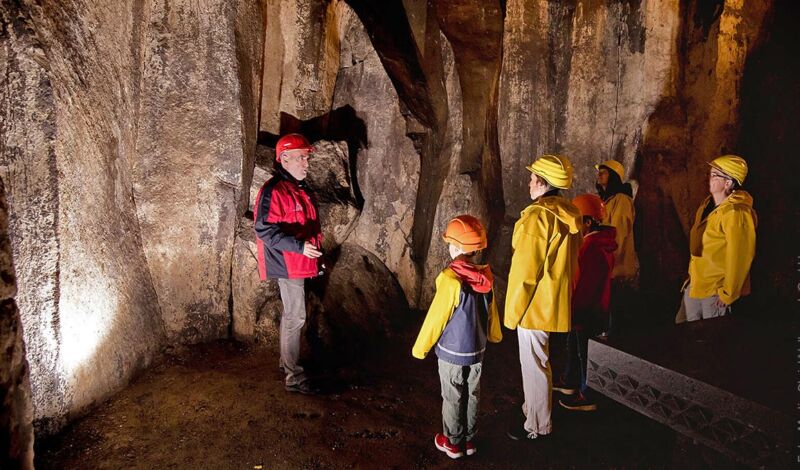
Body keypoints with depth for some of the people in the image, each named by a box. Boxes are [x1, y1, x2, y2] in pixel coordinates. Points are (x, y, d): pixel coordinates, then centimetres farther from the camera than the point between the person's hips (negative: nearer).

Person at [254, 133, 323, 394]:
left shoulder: (299, 188, 13)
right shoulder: (273, 190, -18)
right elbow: (265, 229, -25)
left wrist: (314, 247, 18)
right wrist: (299, 246, -30)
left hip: (298, 262, 10)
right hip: (287, 264, -10)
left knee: (291, 314, 19)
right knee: (296, 317, -5)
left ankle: (287, 362, 33)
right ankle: (294, 378, 4)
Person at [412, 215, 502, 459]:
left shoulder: (451, 279, -25)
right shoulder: (484, 276, -7)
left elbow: (436, 317, -17)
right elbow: (491, 311, 8)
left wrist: (420, 347, -3)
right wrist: (494, 335, 28)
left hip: (452, 352, -5)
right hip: (477, 350, 5)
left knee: (452, 399, 12)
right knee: (472, 396, 19)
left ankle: (452, 442, 27)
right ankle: (469, 440, 33)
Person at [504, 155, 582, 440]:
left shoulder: (538, 216, -21)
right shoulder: (569, 215, 6)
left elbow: (525, 271, -20)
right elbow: (568, 263, 13)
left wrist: (512, 311, -12)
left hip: (534, 306, -9)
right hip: (555, 303, 9)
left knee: (534, 364, 4)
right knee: (538, 361, 22)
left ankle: (537, 426, 17)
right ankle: (534, 409, 37)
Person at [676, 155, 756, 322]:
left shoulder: (736, 213, -19)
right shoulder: (706, 206, 9)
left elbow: (739, 258, -21)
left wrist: (728, 294, -17)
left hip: (716, 290, -8)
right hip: (695, 285, 8)